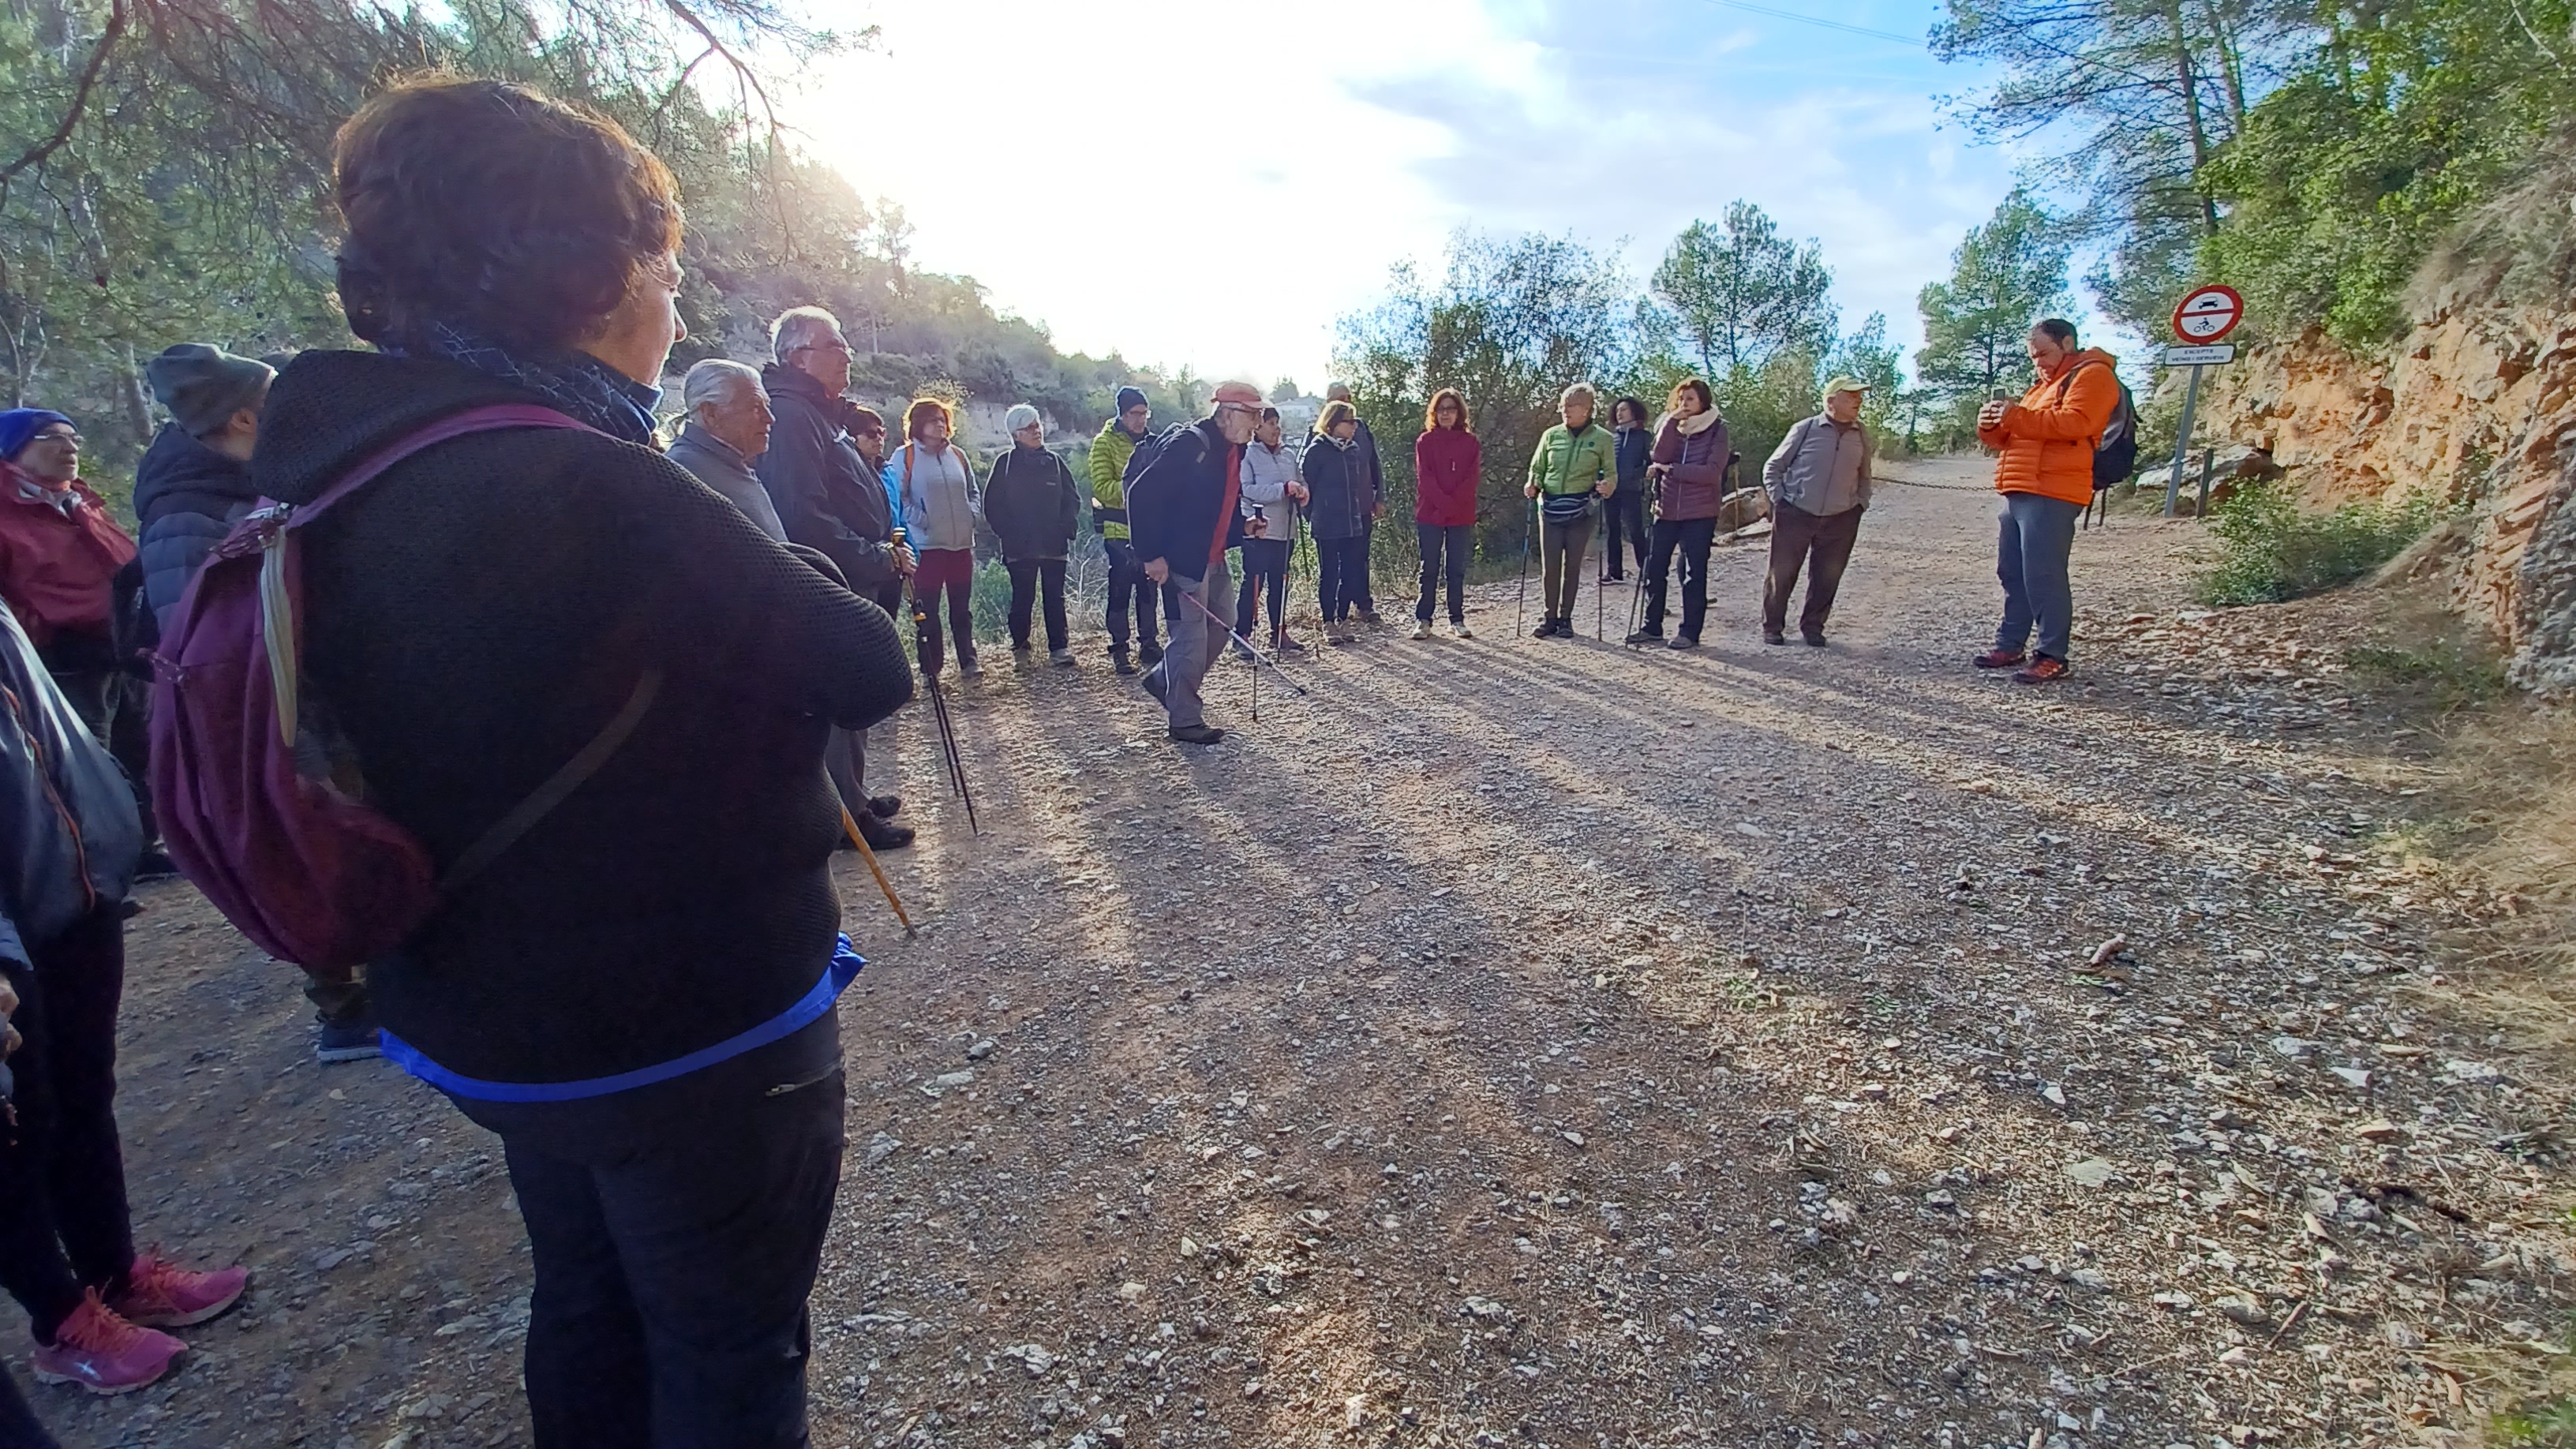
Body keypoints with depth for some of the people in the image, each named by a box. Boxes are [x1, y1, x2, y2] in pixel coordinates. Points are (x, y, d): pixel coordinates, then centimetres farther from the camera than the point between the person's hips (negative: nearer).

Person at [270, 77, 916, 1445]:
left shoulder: (331, 468, -1)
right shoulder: (585, 487, -29)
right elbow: (865, 669, -24)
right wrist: (766, 564, -4)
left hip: (483, 1015, 8)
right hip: (697, 1034, -8)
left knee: (586, 1309, 29)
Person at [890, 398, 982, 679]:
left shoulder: (957, 455, 12)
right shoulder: (904, 457, -3)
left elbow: (974, 492, 20)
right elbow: (897, 497, -8)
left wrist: (971, 513, 4)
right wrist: (920, 519, -15)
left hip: (961, 543, 5)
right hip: (926, 545, -5)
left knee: (962, 608, 11)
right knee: (927, 610, 0)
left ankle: (968, 661, 19)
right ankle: (930, 669, 6)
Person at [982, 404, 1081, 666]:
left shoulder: (1054, 462, 9)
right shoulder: (1005, 463, 2)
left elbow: (1072, 499, 11)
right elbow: (992, 505, 2)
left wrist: (1067, 527, -3)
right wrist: (1008, 533, -6)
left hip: (1054, 544, 2)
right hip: (1019, 546, -2)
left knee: (1055, 597, 2)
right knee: (1022, 597, 4)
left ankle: (1058, 647, 5)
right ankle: (1020, 646, 16)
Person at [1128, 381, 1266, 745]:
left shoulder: (1233, 451, 11)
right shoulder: (1188, 444, -17)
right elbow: (1143, 495, -21)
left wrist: (1244, 526, 3)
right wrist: (1152, 555, -21)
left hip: (1214, 560, 10)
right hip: (1182, 561, -9)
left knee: (1219, 630, 15)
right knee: (1192, 637, -4)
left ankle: (1164, 679, 34)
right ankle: (1185, 720, 9)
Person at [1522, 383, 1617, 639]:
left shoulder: (1602, 438, 2)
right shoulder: (1551, 435, 6)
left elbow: (1611, 473, 6)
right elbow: (1537, 468, 14)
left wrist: (1608, 486, -16)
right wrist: (1532, 485, -7)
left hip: (1580, 510, -1)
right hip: (1550, 508, 2)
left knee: (1572, 566, 5)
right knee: (1549, 566, 1)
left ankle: (1566, 618, 16)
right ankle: (1550, 618, 12)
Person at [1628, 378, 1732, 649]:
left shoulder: (1717, 430, -2)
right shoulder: (1669, 426, 9)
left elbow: (1712, 472, -14)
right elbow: (1658, 457, -9)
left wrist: (1670, 469, -15)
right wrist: (1673, 421, -13)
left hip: (1699, 513, -4)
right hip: (1666, 510, 4)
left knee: (1694, 573, 0)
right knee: (1655, 568, 5)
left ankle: (1690, 632, 7)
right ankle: (1652, 627, 17)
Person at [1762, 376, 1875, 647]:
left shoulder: (1862, 436, 8)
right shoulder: (1806, 429, -4)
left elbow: (1864, 476, 22)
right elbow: (1772, 468, 4)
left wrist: (1861, 503, 10)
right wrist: (1779, 500, -5)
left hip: (1840, 520, 4)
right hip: (1795, 515, -3)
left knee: (1827, 577, 5)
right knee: (1782, 574, 1)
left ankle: (1813, 627, 20)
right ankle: (1772, 627, 14)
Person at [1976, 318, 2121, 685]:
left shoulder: (2092, 375, 0)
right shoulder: (2042, 386, 29)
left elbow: (2075, 422, -18)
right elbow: (2012, 438, 27)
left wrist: (2016, 416, -21)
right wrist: (1992, 427, 5)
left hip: (2050, 497, -9)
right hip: (2019, 494, 9)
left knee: (2043, 577, -12)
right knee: (2011, 573, 11)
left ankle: (2053, 657, -8)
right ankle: (2010, 645, 18)